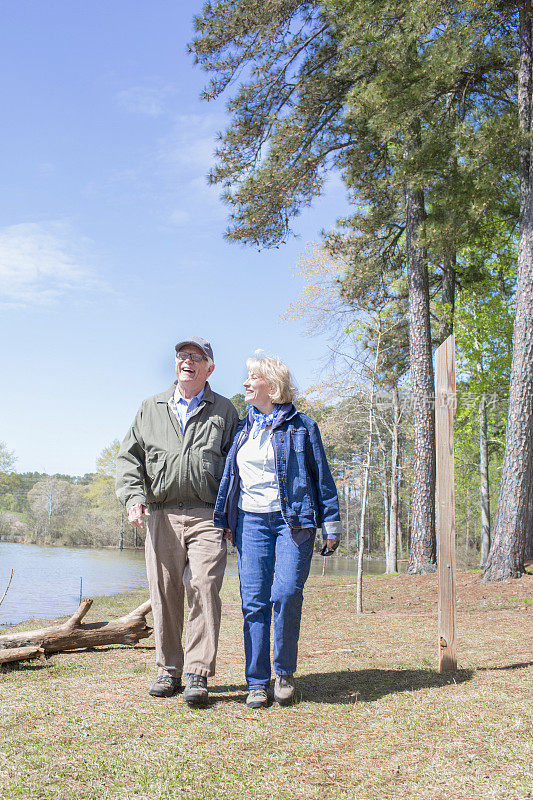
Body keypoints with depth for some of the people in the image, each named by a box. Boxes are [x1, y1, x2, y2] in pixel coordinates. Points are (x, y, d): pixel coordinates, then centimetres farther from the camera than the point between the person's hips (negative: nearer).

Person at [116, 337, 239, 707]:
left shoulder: (224, 410, 13)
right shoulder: (151, 408, 18)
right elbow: (129, 457, 16)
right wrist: (133, 497, -1)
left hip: (207, 516, -2)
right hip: (161, 515, 2)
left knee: (204, 587, -12)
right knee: (165, 593, 4)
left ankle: (198, 673, -6)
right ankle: (169, 670, 16)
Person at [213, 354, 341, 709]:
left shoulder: (302, 426, 4)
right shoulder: (242, 428, 15)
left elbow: (322, 477, 5)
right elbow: (228, 476, 17)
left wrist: (331, 526, 2)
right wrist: (222, 520, 11)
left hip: (294, 521, -3)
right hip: (251, 521, 3)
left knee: (286, 593, -16)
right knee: (254, 602, -1)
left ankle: (285, 672, 5)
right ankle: (258, 683, 8)